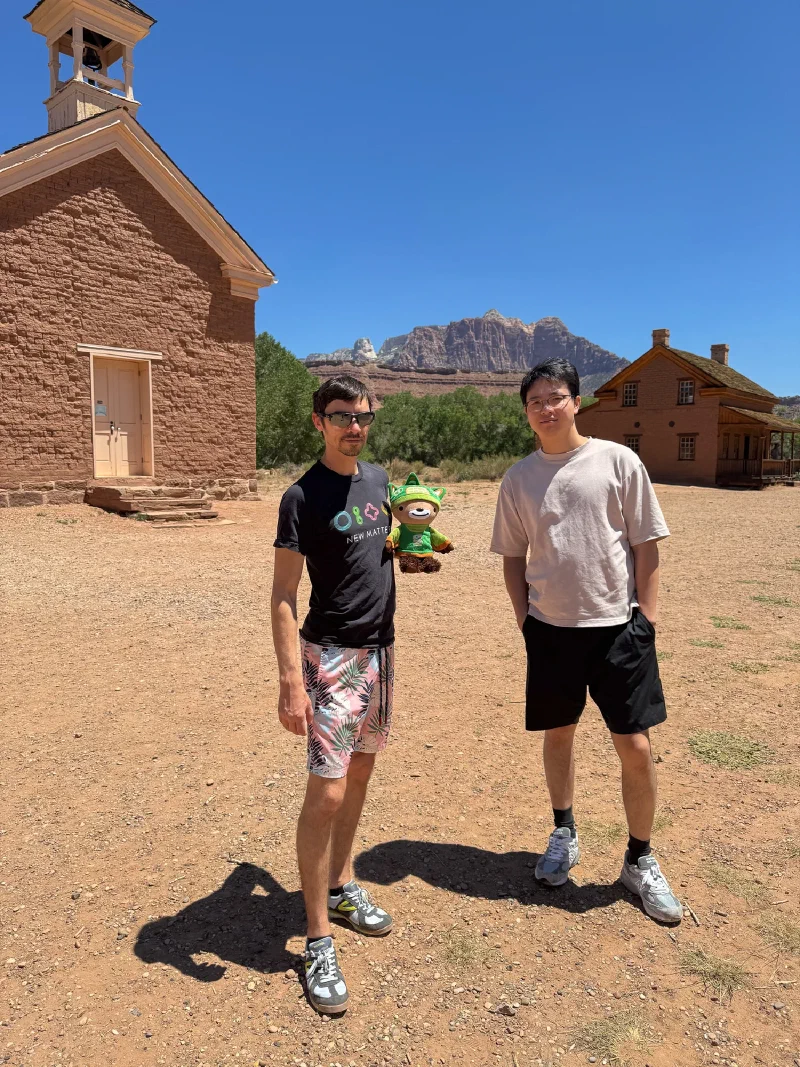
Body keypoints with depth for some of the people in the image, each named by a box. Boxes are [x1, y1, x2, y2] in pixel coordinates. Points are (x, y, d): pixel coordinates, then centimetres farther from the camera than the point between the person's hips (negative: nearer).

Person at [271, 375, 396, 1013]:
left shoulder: (378, 479, 7)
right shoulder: (304, 496, -13)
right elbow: (284, 595, -15)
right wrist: (291, 682, -22)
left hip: (381, 649, 7)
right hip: (332, 656, -7)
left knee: (360, 773, 18)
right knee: (327, 792, -5)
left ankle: (342, 887, 37)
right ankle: (319, 941, 10)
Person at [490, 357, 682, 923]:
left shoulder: (619, 461, -4)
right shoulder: (519, 478, 3)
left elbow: (646, 546, -2)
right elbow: (513, 557, 9)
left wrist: (647, 617, -5)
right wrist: (525, 619, 3)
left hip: (619, 626, -2)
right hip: (551, 627, 2)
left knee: (636, 746, 1)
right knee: (558, 734, 15)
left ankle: (640, 860, 24)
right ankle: (564, 834, 39)